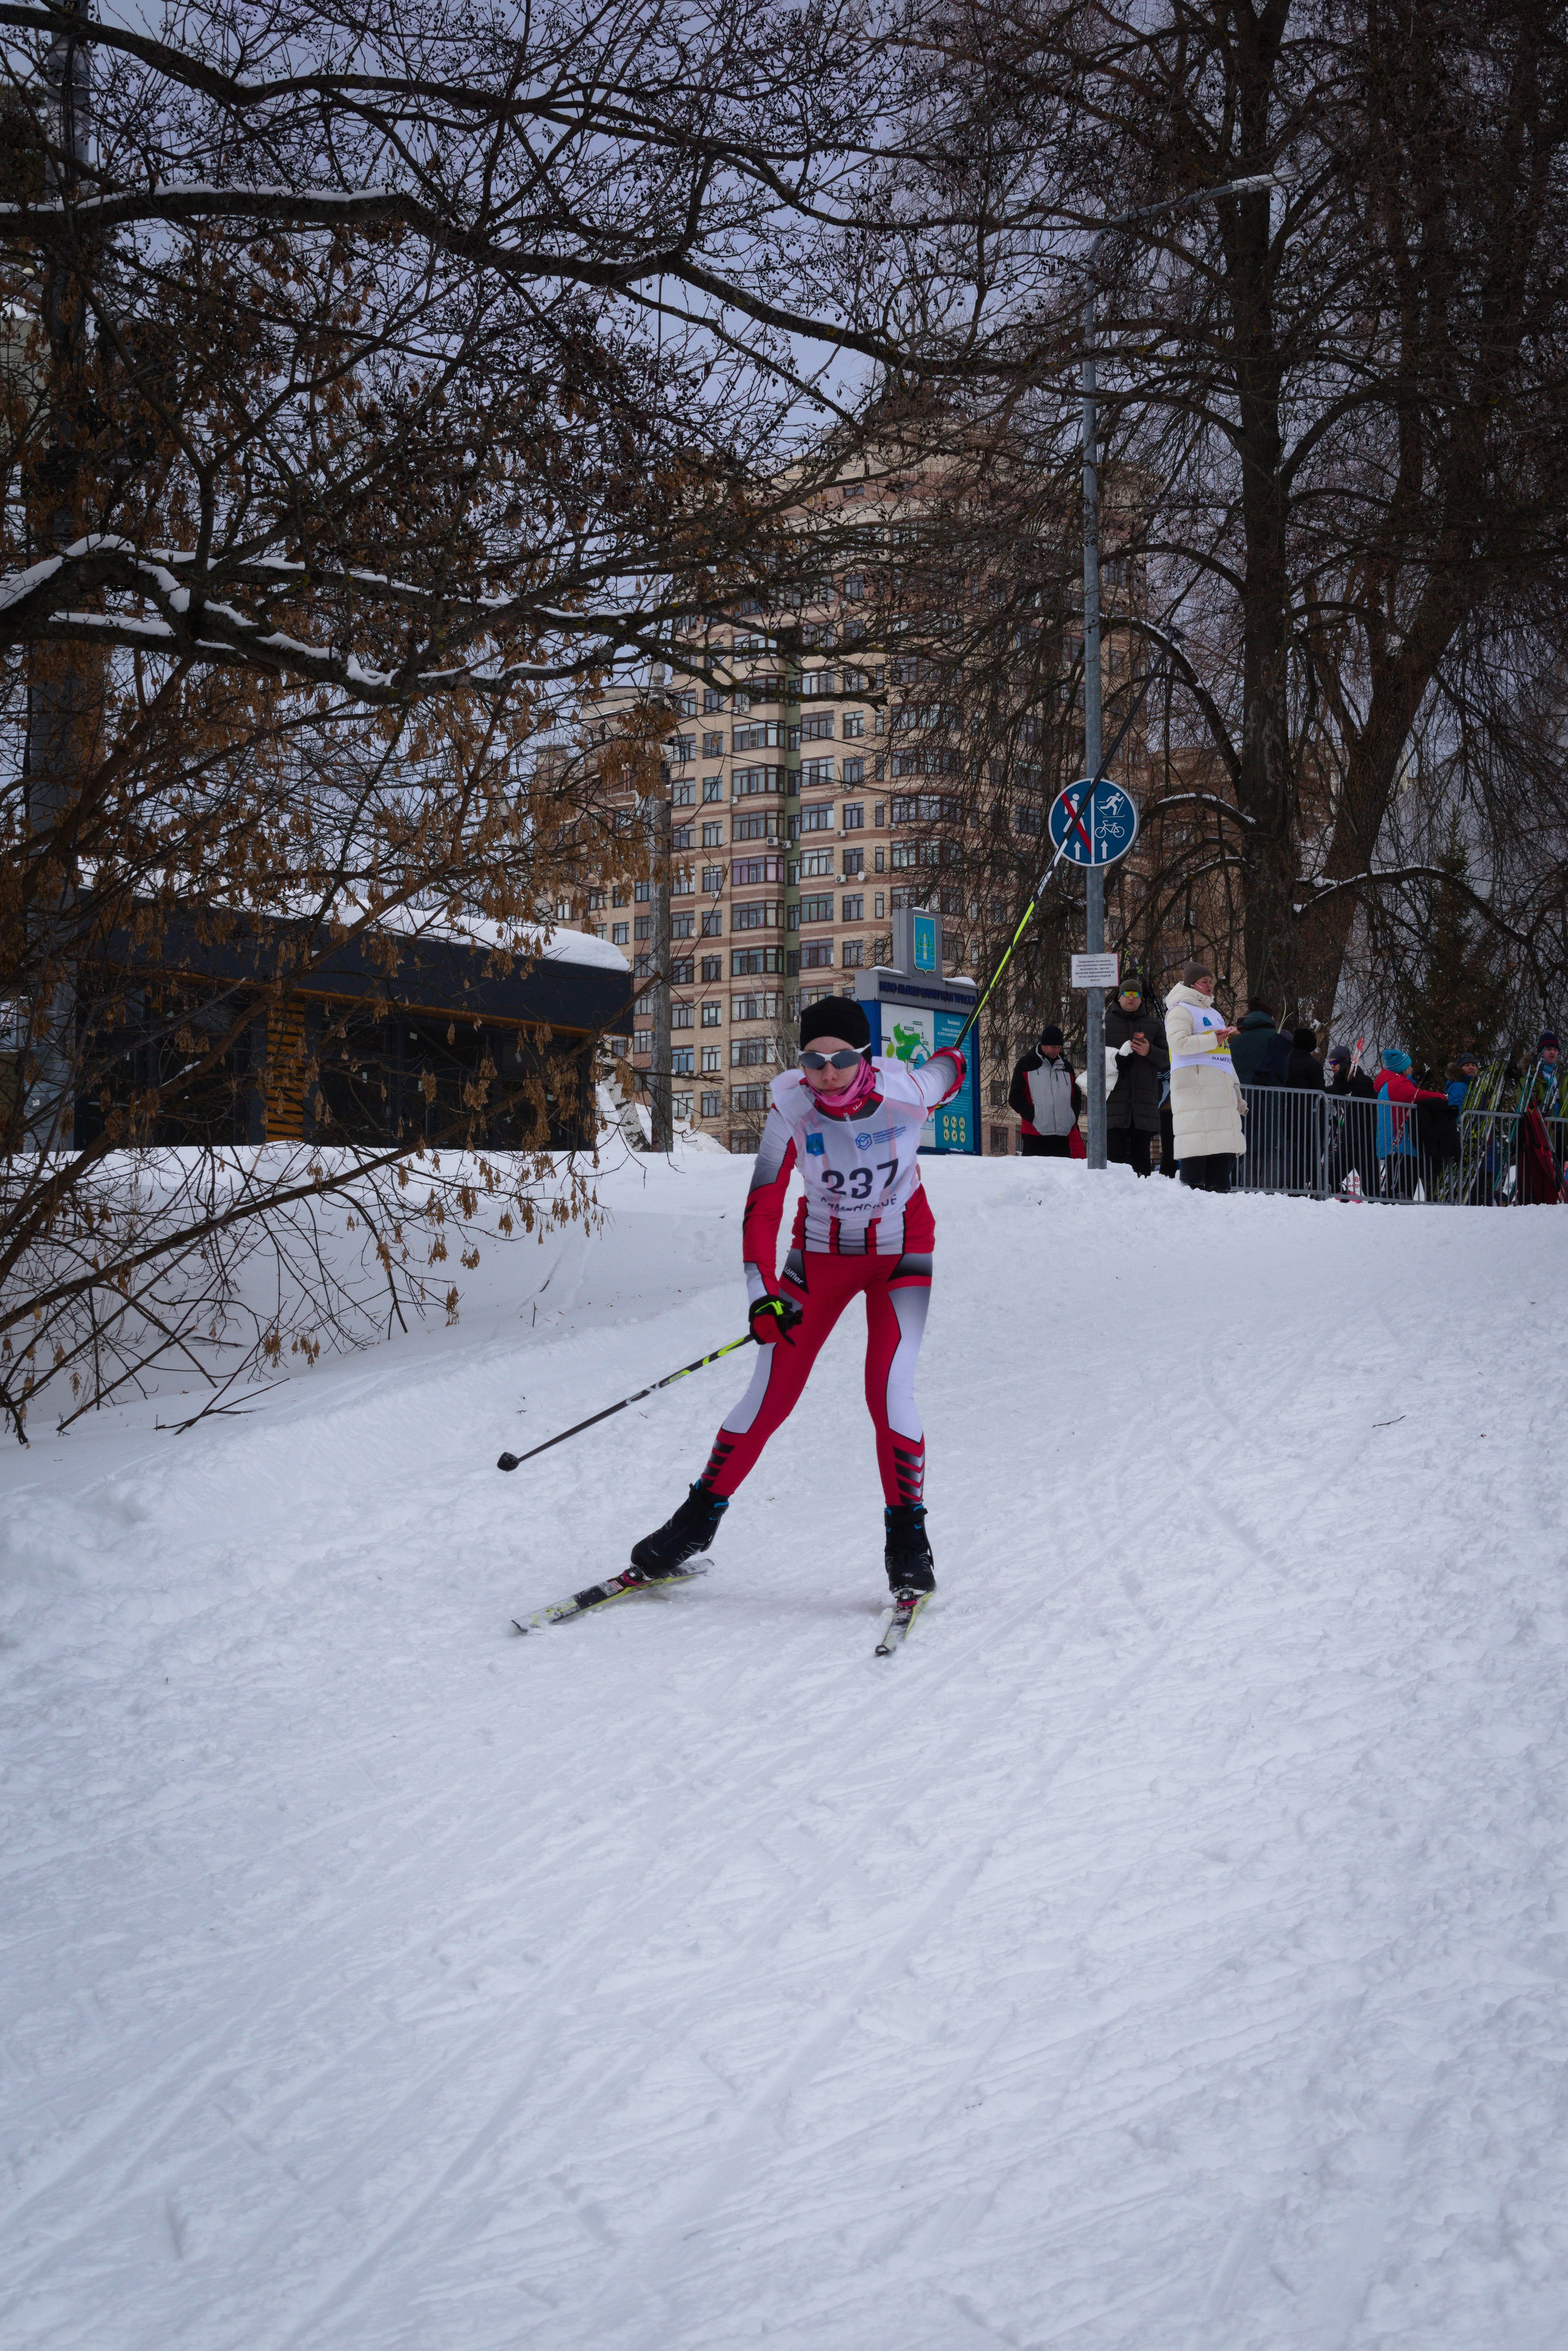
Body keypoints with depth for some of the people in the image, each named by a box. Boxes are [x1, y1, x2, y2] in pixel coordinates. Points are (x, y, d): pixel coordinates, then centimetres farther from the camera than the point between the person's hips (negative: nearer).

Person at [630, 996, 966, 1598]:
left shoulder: (904, 1090, -23)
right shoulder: (791, 1106, -21)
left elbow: (951, 1065, 1)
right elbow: (762, 1205, -19)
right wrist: (762, 1293, -31)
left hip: (901, 1254, -1)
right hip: (820, 1254, 1)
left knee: (889, 1391, -18)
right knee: (770, 1396, -2)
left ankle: (908, 1537, -1)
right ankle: (698, 1519, 16)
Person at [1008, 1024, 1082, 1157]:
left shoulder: (1066, 1067, 18)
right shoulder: (1026, 1065, 4)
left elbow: (1076, 1095, 24)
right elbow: (1015, 1097, 1)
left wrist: (1073, 1116, 6)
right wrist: (1032, 1115, -11)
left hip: (1064, 1135, 4)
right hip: (1035, 1134, -4)